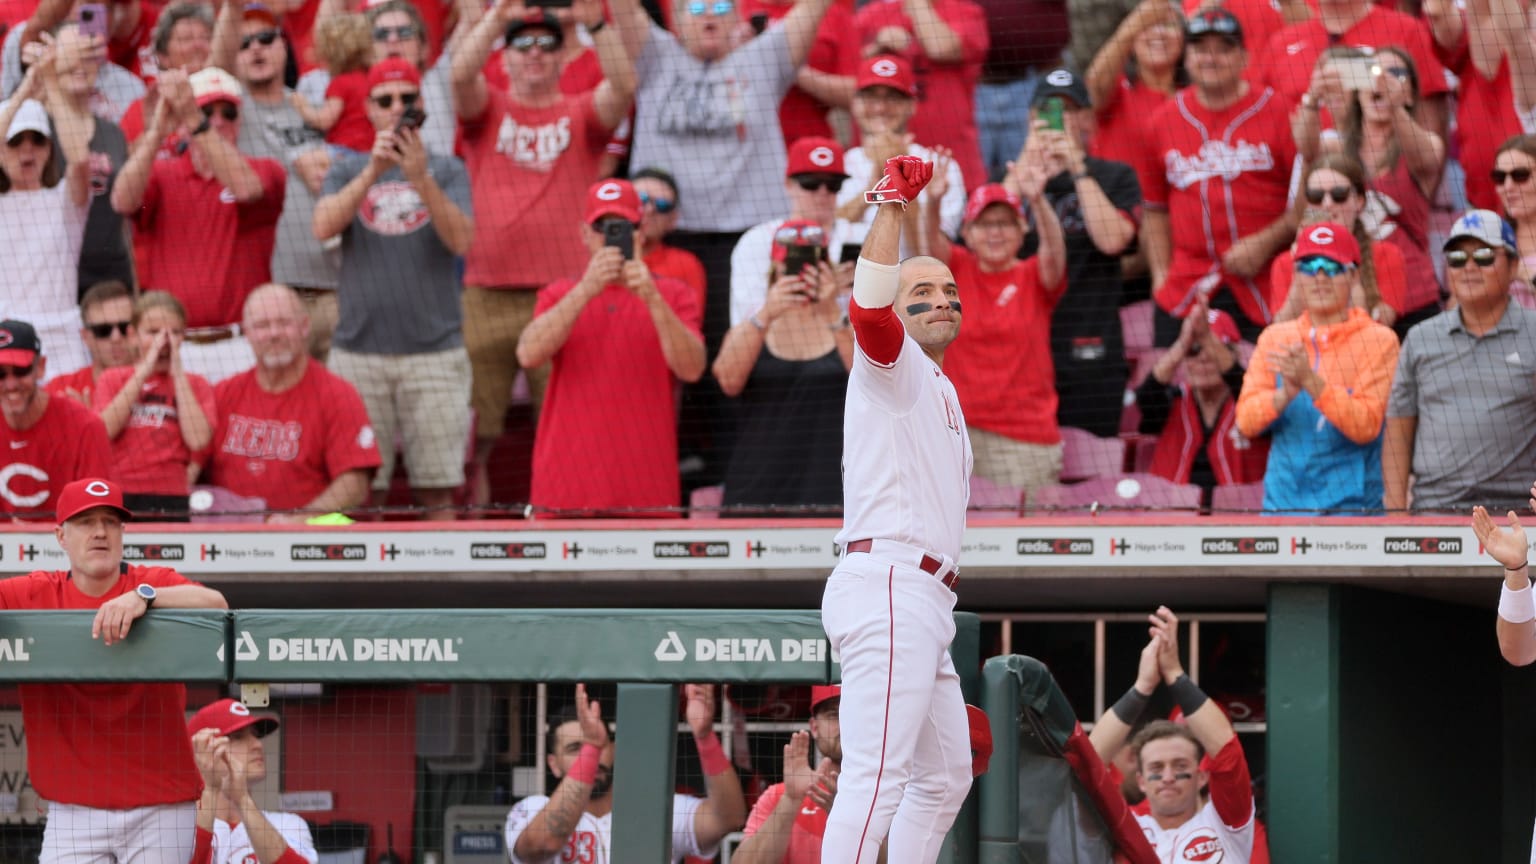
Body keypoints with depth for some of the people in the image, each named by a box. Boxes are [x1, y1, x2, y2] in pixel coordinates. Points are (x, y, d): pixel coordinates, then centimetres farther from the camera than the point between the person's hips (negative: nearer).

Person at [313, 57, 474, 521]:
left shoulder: (445, 170, 10)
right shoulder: (349, 170, 13)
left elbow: (460, 240, -6)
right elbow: (324, 226, -6)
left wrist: (420, 178, -18)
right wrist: (373, 172, -17)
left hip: (435, 350, -1)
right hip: (360, 350, 1)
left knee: (437, 490, -3)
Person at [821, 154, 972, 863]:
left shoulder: (940, 392, 28)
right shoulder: (894, 365, 0)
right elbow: (868, 309, -23)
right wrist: (892, 204, -26)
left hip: (925, 600, 10)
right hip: (887, 585, -10)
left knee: (945, 777, 16)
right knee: (876, 776, -20)